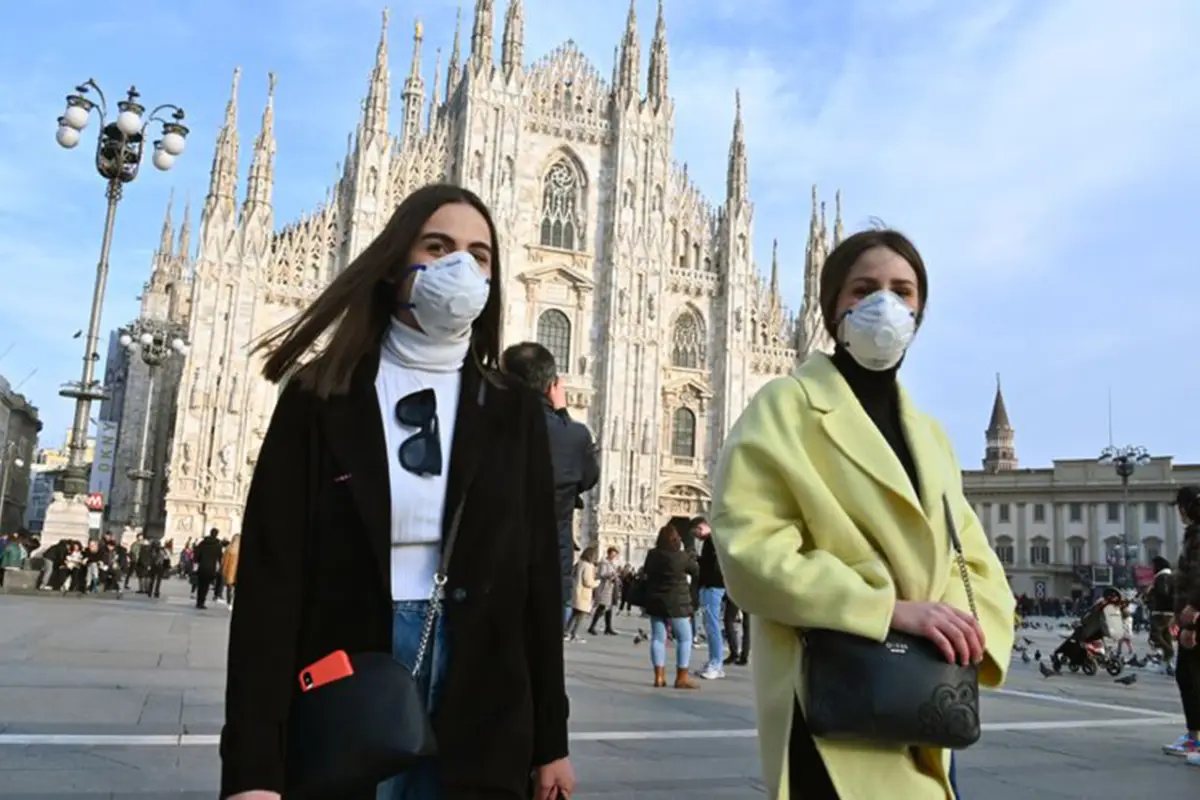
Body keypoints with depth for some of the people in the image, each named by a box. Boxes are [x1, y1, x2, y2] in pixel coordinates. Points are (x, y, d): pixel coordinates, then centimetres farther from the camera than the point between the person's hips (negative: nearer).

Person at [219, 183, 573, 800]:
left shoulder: (513, 412, 4)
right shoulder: (319, 397, -2)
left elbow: (538, 576, 4)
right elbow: (271, 575, -7)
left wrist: (550, 741, 5)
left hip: (480, 712, 2)